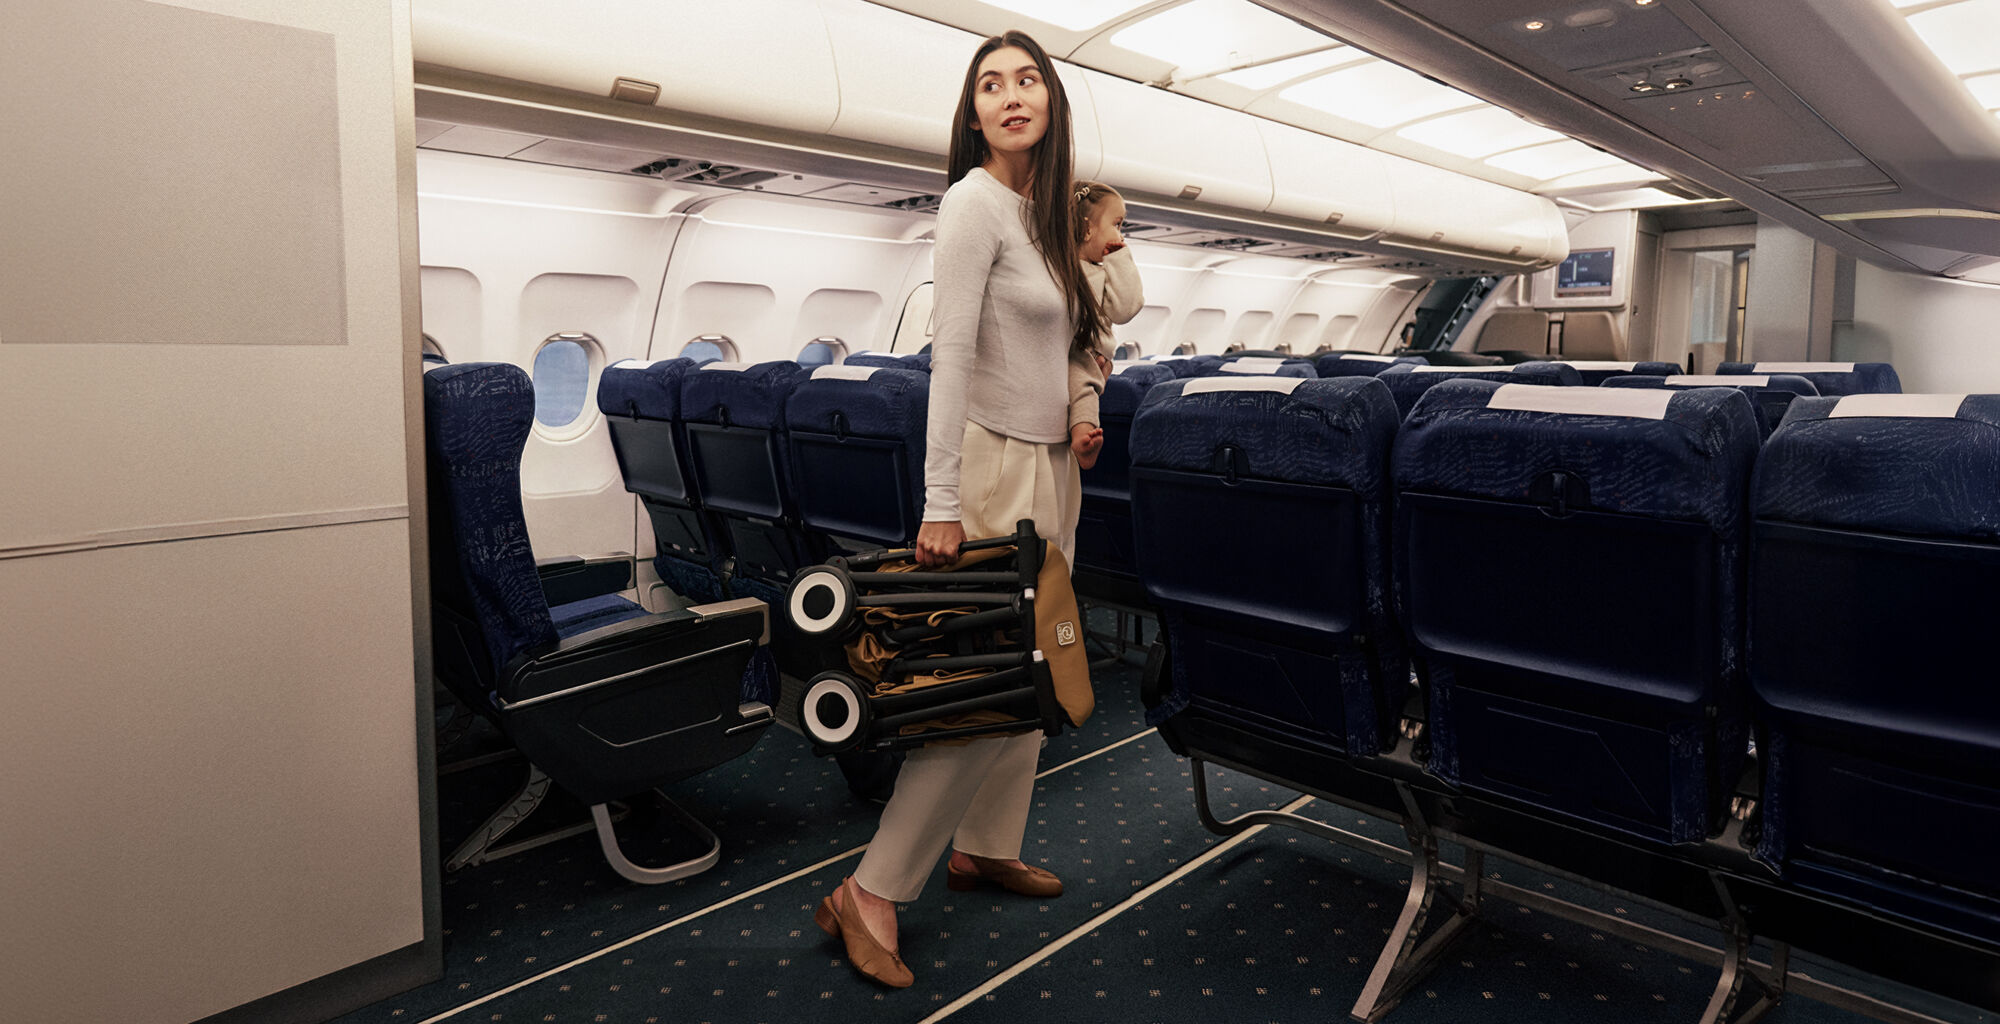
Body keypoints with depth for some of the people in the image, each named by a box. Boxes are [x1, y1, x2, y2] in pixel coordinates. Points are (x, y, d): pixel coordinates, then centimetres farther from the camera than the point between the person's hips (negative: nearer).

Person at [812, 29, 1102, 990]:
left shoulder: (1046, 210, 15)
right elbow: (951, 351, -18)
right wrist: (940, 500, -22)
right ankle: (870, 894, 1)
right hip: (997, 464, -9)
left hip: (1053, 465, 9)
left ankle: (984, 847, 28)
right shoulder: (976, 200, -10)